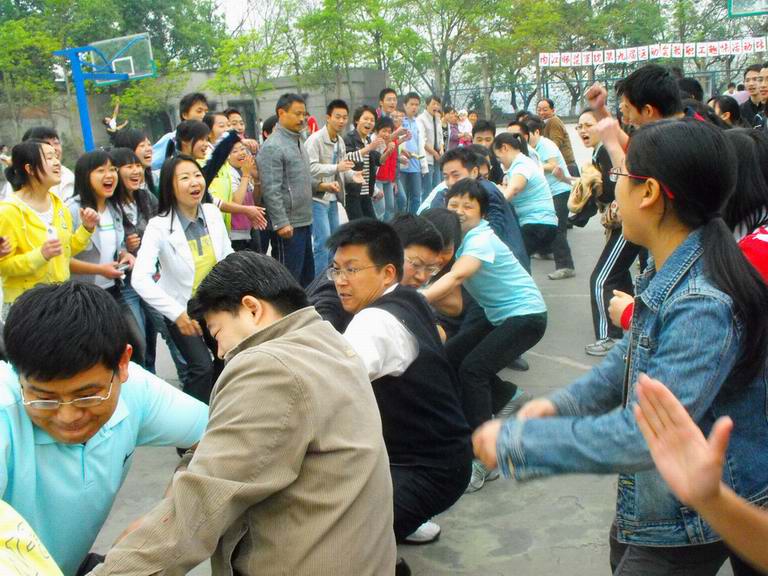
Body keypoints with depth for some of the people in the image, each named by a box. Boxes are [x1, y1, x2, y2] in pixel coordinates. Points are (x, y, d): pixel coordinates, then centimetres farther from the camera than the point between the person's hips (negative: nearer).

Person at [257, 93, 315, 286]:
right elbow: (271, 190, -21)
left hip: (305, 221, 9)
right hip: (288, 225, -9)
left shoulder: (298, 142, 14)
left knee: (308, 274, 18)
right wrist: (281, 223, -23)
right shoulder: (273, 146, -15)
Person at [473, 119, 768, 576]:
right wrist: (562, 404, -4)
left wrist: (515, 441, -29)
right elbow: (634, 359, 10)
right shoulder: (671, 274, -4)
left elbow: (644, 435, -36)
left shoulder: (704, 306, -33)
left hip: (690, 526, -8)